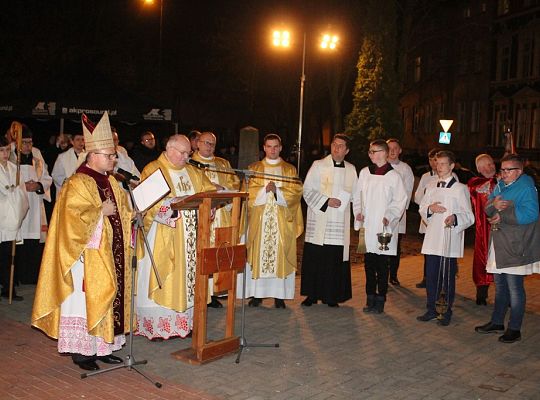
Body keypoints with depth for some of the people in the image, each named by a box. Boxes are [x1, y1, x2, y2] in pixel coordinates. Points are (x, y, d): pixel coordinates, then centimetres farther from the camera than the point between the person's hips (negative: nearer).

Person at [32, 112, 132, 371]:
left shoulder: (110, 182, 13)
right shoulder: (77, 184, -12)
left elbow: (123, 210, 22)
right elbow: (73, 217, -21)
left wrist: (135, 211, 3)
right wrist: (101, 211, -17)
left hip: (110, 255, 8)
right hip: (87, 255, -8)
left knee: (108, 297, 11)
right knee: (85, 299, -1)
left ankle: (102, 347, 21)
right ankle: (80, 350, 10)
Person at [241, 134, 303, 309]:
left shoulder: (290, 170, 11)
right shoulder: (254, 168, 12)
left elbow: (295, 192, 0)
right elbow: (249, 192, 1)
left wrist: (277, 191, -13)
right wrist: (265, 190, -14)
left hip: (282, 222, 0)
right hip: (259, 219, 0)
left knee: (280, 255, -2)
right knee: (258, 254, -2)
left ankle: (279, 295, 2)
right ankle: (257, 294, 3)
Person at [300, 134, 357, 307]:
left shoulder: (351, 169, 10)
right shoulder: (318, 165, 2)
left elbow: (353, 193, 14)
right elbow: (307, 190, -3)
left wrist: (340, 199, -5)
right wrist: (326, 201, -12)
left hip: (339, 222, 2)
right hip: (318, 220, -2)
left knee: (335, 259, 1)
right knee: (314, 258, -1)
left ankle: (331, 296, 11)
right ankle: (312, 294, 10)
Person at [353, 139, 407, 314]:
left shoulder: (393, 176, -3)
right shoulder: (364, 172, 9)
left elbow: (400, 201, -2)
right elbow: (357, 195, 15)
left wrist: (389, 216, -13)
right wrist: (358, 212, 1)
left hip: (384, 227, -4)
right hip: (367, 225, 4)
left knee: (382, 265, 0)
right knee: (369, 263, 7)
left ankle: (380, 299, 9)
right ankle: (370, 298, 16)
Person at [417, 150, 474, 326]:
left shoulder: (460, 189, -2)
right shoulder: (431, 187, 14)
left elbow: (469, 217, -5)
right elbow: (422, 210, 18)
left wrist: (455, 218, -25)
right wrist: (430, 208, -5)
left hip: (450, 240, -4)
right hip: (432, 238, 5)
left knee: (448, 276, 1)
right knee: (431, 275, 7)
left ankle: (447, 312, 15)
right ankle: (431, 309, 20)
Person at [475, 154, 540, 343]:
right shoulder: (500, 185, 13)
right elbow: (488, 209, 10)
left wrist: (502, 216, -17)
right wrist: (494, 205, -13)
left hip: (515, 248, -8)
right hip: (498, 246, 8)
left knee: (514, 288, -1)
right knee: (500, 286, 17)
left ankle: (514, 329, 9)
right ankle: (497, 322, 29)